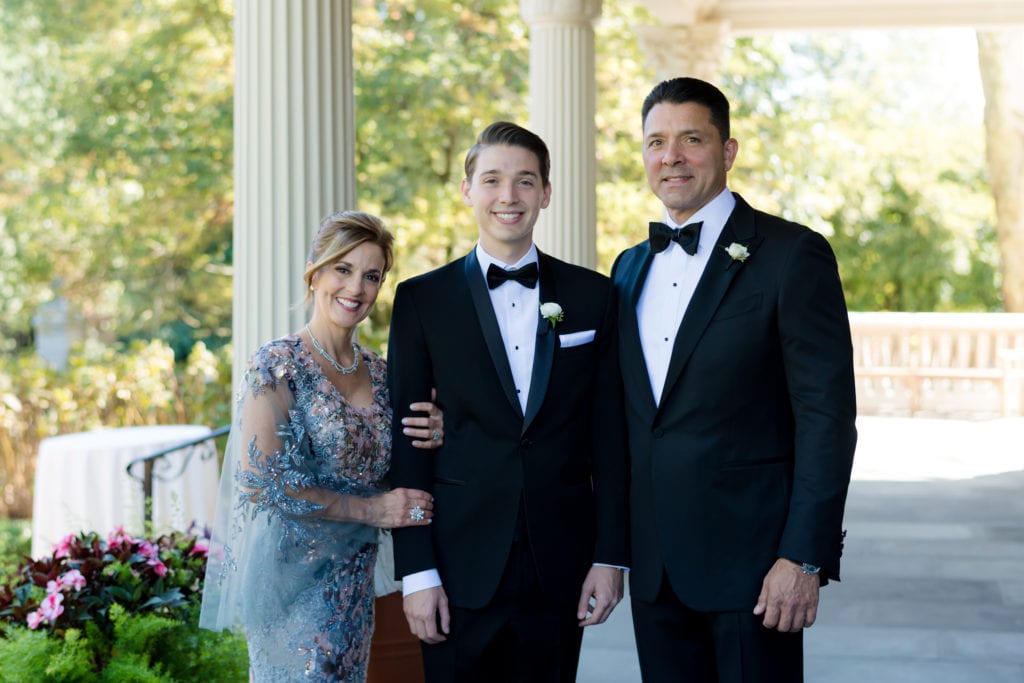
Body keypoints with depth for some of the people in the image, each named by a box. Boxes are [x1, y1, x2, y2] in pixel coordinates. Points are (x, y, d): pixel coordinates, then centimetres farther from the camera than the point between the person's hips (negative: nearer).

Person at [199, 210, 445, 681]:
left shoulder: (377, 372, 7)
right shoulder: (279, 365, -13)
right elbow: (260, 481, -19)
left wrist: (431, 439, -7)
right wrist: (370, 510, -17)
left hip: (354, 583, 7)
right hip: (292, 579, -7)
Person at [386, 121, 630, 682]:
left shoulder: (593, 296, 5)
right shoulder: (422, 299, 2)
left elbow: (609, 435, 6)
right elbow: (405, 443, 0)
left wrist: (610, 556, 0)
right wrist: (416, 571, -5)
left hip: (559, 567, 1)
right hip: (462, 568, -1)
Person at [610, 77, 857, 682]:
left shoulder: (792, 255, -7)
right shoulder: (632, 268, 13)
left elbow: (827, 415, -12)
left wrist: (804, 558, -17)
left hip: (750, 559, -6)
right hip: (654, 564, 6)